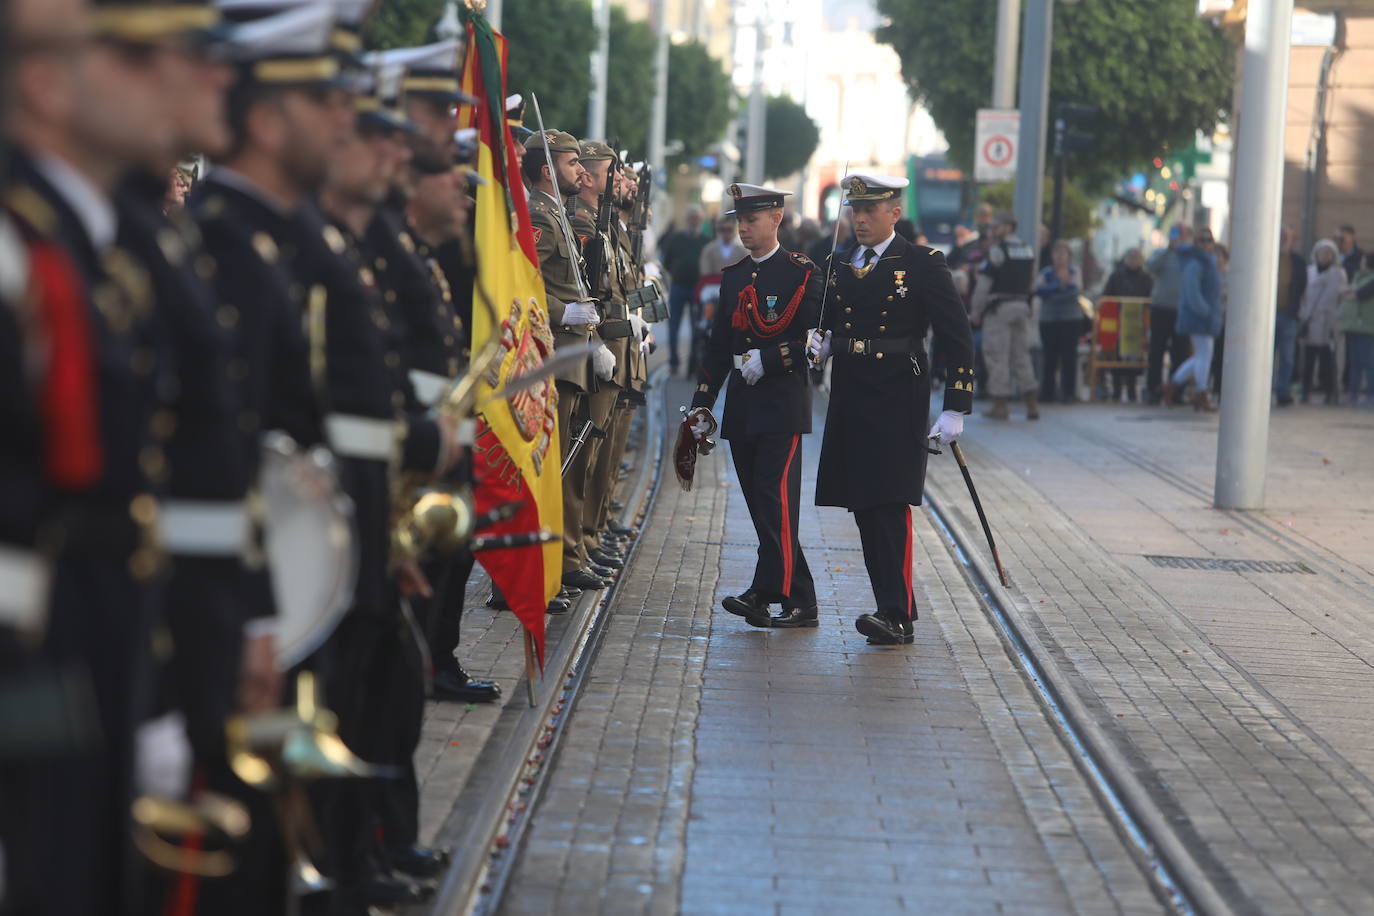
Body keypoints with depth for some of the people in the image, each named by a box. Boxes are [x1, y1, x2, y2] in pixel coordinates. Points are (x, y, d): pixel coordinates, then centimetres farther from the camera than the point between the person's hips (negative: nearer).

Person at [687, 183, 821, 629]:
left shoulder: (802, 273, -3)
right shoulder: (733, 276, 16)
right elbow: (718, 345, 17)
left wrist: (768, 359, -17)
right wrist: (702, 404, 13)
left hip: (783, 405, -6)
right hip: (741, 408, 7)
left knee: (776, 499, -13)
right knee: (760, 505, 5)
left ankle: (766, 591, -13)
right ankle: (799, 602, 11)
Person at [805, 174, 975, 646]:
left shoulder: (923, 264, -4)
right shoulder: (838, 265, 12)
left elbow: (958, 339, -5)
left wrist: (955, 408, -10)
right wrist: (821, 343, -1)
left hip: (898, 402, -6)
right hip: (849, 403, 6)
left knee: (890, 506, -12)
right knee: (864, 509, 7)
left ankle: (898, 617, -13)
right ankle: (893, 609, 15)